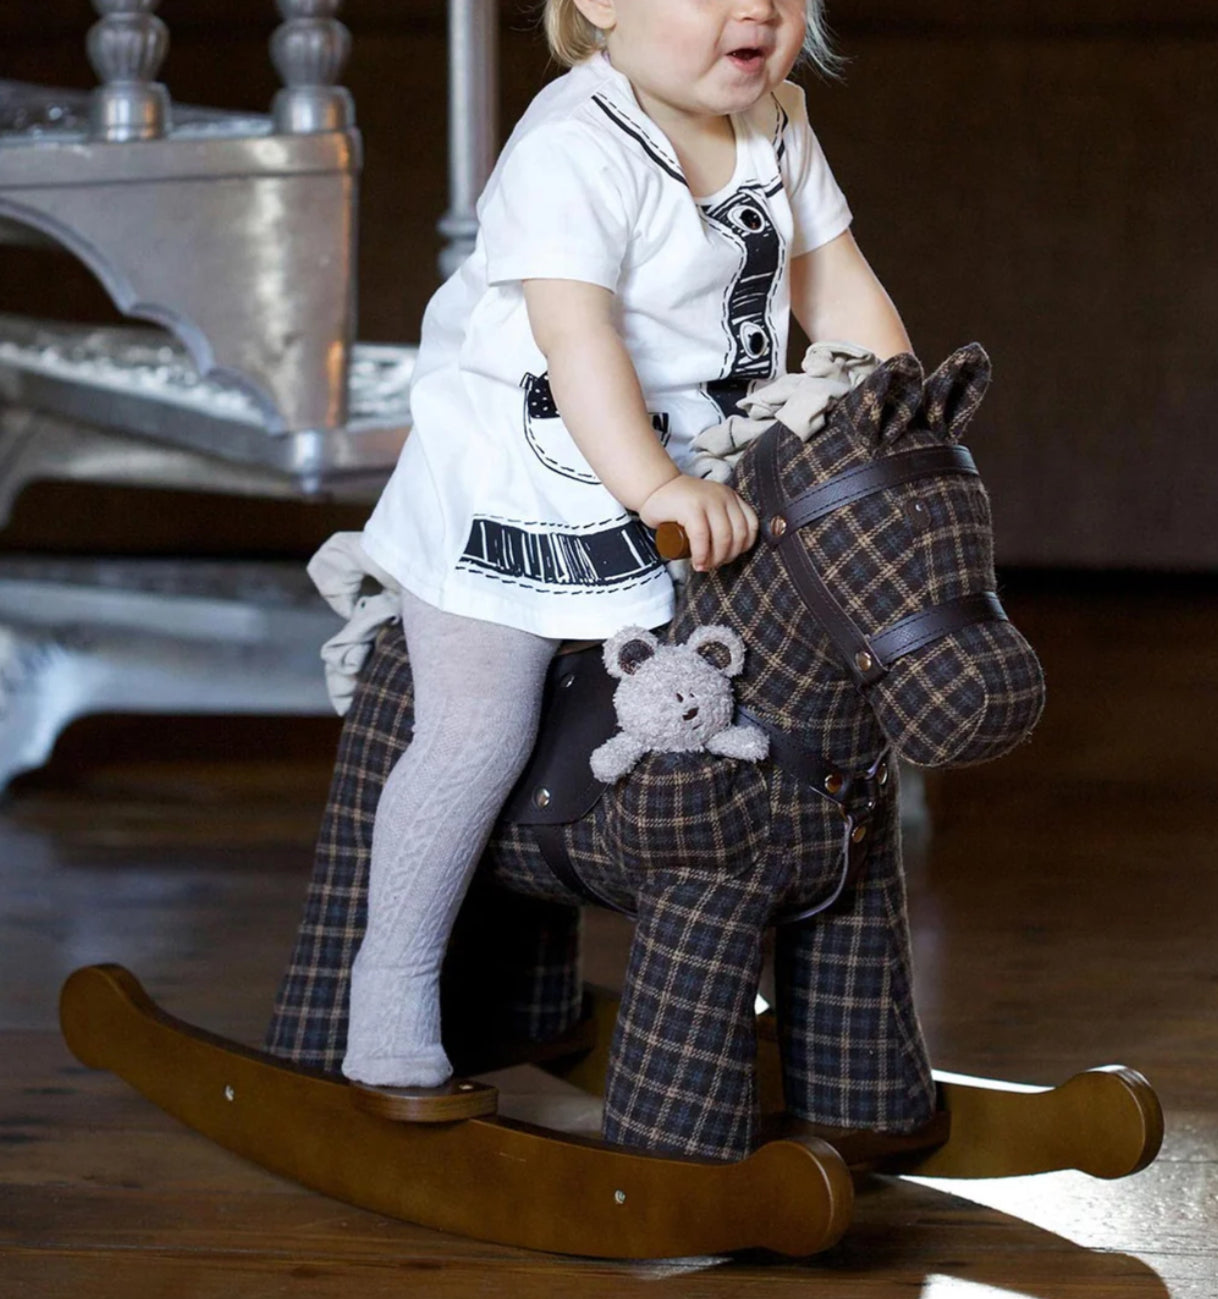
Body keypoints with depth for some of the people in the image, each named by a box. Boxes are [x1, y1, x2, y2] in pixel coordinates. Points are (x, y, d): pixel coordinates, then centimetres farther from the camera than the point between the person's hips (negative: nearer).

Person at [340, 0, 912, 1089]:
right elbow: (577, 332, -35)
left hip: (696, 480, 8)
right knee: (479, 734, -6)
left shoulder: (777, 125, 2)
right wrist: (652, 487, -45)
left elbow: (836, 287, 10)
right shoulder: (575, 148, -25)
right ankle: (395, 980, 9)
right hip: (517, 483, -7)